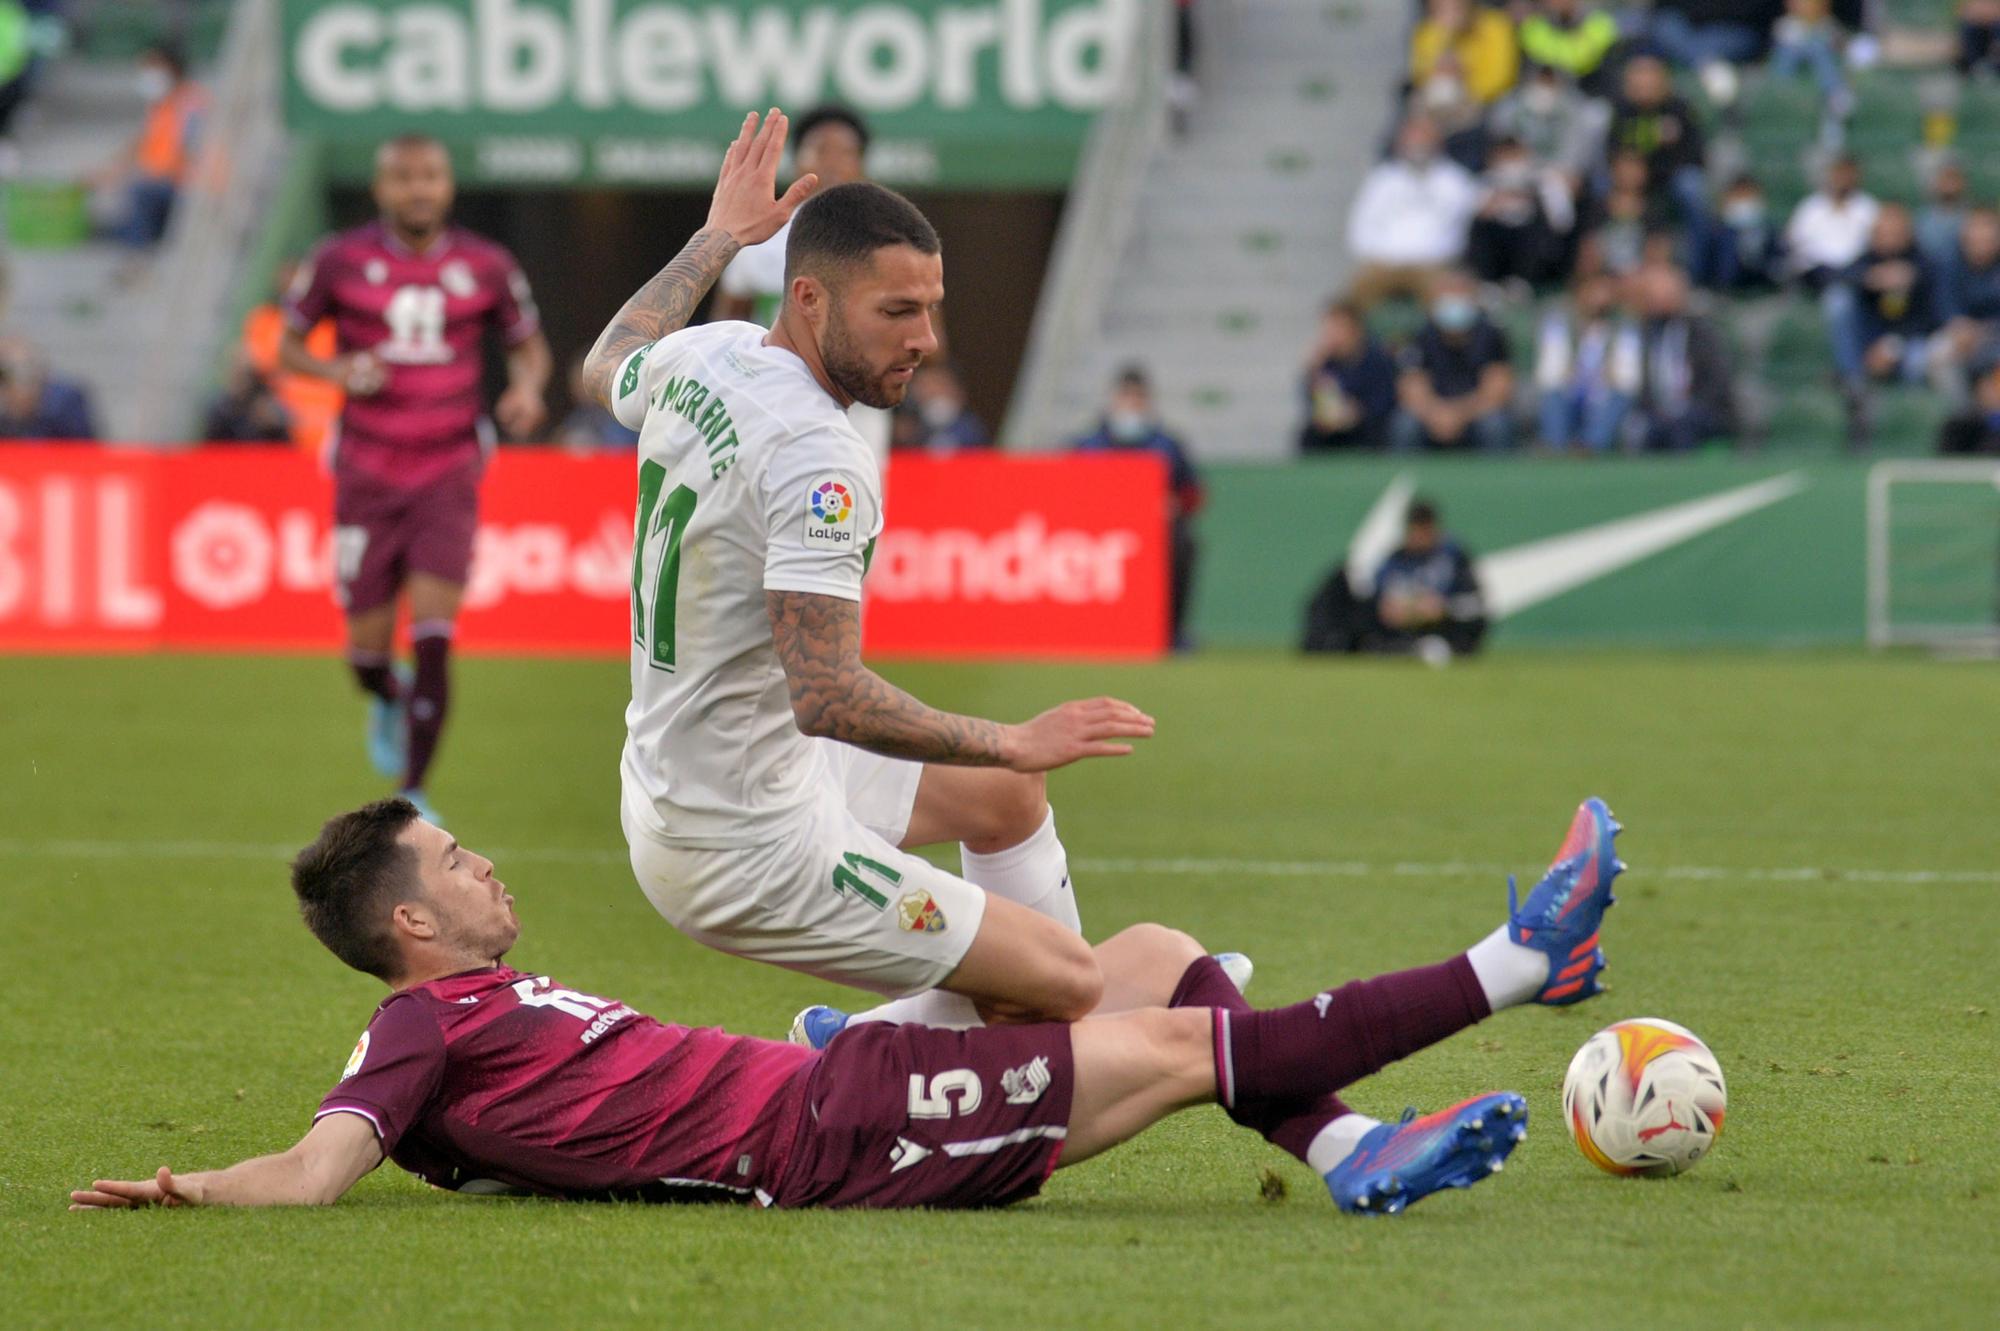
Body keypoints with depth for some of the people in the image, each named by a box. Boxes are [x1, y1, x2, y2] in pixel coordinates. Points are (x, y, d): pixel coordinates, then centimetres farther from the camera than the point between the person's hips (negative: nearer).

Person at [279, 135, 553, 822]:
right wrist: (340, 371, -15)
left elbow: (529, 344, 14)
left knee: (433, 641, -13)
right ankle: (388, 703, 42)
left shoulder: (485, 267, 0)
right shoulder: (341, 261, -3)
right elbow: (288, 346, 6)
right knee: (368, 651, 4)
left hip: (449, 475, 0)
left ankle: (412, 795, -3)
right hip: (368, 475, 0)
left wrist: (527, 387, -9)